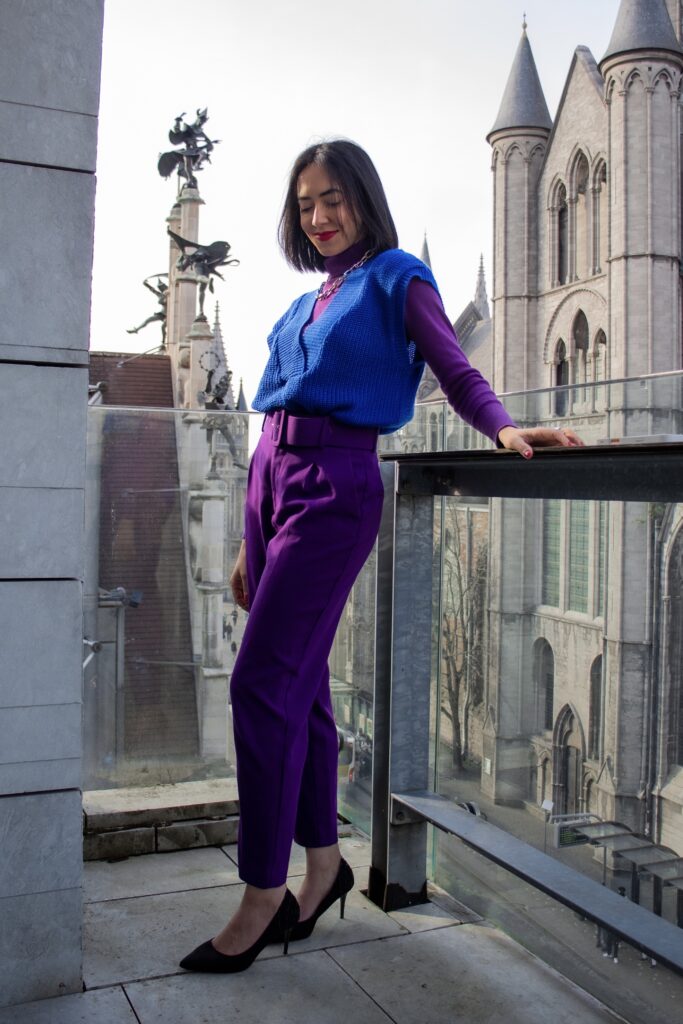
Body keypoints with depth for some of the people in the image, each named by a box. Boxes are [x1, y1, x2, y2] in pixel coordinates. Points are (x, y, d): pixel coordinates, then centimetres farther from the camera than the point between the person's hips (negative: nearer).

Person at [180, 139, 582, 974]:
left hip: (335, 484, -7)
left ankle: (263, 896, 2)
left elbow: (457, 372, -5)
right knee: (299, 683, 9)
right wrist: (252, 544, 17)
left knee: (262, 682, -11)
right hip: (270, 475, 7)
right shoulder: (307, 302, 22)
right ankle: (323, 863, 24)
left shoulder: (396, 278, 4)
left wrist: (505, 429, -28)